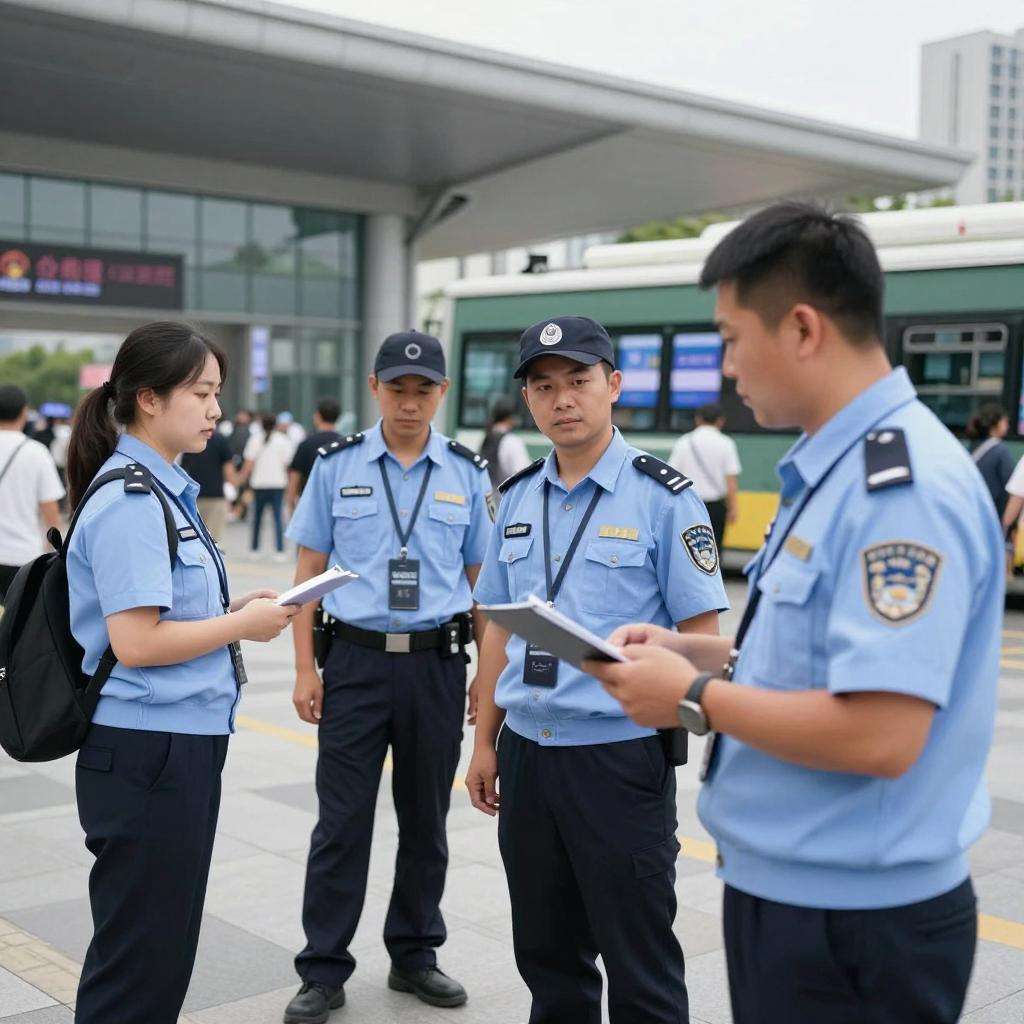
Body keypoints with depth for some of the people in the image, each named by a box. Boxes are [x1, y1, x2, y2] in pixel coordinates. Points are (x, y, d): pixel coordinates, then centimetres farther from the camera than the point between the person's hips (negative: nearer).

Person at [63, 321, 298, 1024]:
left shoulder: (164, 490, 11)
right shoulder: (129, 501, -18)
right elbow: (135, 642, -23)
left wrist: (235, 609, 4)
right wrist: (243, 625, -13)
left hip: (184, 745, 10)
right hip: (148, 751, -10)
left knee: (168, 947, 19)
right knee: (139, 963, 2)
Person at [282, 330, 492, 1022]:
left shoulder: (467, 475, 4)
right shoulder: (337, 466, 1)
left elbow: (480, 579, 8)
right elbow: (309, 571, 3)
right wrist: (305, 669, -2)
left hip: (438, 663, 2)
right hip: (356, 659, -1)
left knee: (426, 820, 12)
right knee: (342, 822, 1)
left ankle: (415, 956, 28)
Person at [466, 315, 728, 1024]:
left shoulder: (663, 497, -8)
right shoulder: (518, 499, 9)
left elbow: (700, 636, -8)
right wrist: (486, 742, 13)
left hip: (621, 755, -5)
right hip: (526, 752, 5)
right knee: (547, 953, 17)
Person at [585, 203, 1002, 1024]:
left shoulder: (902, 485, -24)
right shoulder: (836, 466, 7)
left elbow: (879, 734, -29)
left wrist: (694, 699, -18)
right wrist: (693, 652, 6)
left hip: (853, 920, -9)